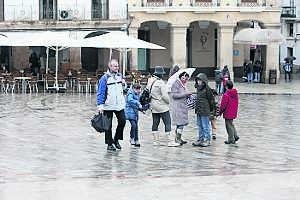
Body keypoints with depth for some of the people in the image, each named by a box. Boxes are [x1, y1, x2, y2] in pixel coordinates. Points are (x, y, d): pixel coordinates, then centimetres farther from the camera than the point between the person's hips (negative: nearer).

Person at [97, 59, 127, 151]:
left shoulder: (119, 76, 8)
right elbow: (100, 92, -11)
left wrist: (124, 84, -2)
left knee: (122, 121, 4)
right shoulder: (105, 78, -10)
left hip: (120, 105, 5)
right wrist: (100, 105, -18)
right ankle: (109, 144, 13)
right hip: (108, 106, -5)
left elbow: (124, 88, 22)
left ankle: (116, 139, 22)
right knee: (108, 125, 4)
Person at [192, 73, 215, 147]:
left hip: (205, 111, -8)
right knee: (200, 126, 14)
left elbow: (211, 99, -9)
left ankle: (207, 140, 5)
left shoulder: (207, 89, -13)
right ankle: (201, 139, 22)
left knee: (205, 126, -2)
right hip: (198, 110, 8)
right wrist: (196, 108, 16)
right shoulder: (198, 88, 12)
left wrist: (210, 108, -2)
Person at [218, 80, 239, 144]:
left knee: (229, 125, 1)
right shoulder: (235, 94, 4)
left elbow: (223, 105, -16)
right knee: (231, 124, 23)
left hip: (228, 113, -8)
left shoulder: (226, 95, -20)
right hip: (234, 113, 8)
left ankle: (231, 140, 6)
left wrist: (220, 112, -2)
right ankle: (235, 136, 19)